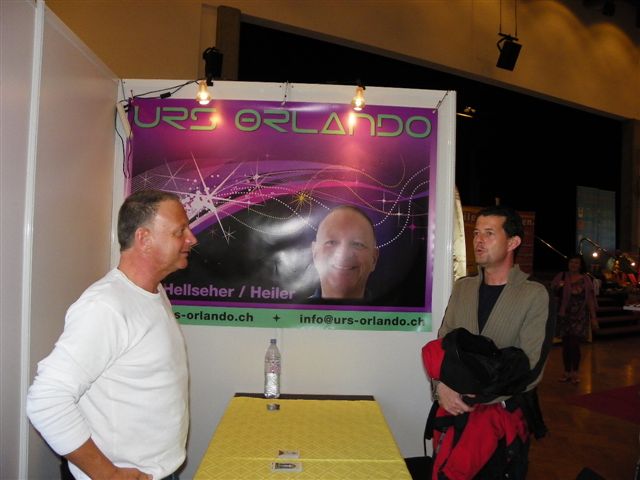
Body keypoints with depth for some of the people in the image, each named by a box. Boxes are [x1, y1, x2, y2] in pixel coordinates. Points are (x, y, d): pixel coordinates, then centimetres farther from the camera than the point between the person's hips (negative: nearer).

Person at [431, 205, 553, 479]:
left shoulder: (535, 295, -10)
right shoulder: (462, 288, 5)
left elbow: (531, 369, -15)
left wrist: (470, 398, -18)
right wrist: (441, 387, -14)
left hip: (505, 411, -4)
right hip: (454, 407, 4)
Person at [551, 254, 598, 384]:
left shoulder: (585, 279, 3)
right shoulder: (561, 276, 4)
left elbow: (590, 299, 1)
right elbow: (552, 291, 8)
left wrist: (593, 317, -2)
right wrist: (558, 288, -14)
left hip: (580, 317, -1)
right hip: (564, 315, 1)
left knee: (574, 344, -7)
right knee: (566, 344, 6)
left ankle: (575, 372, 10)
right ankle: (567, 372, 19)